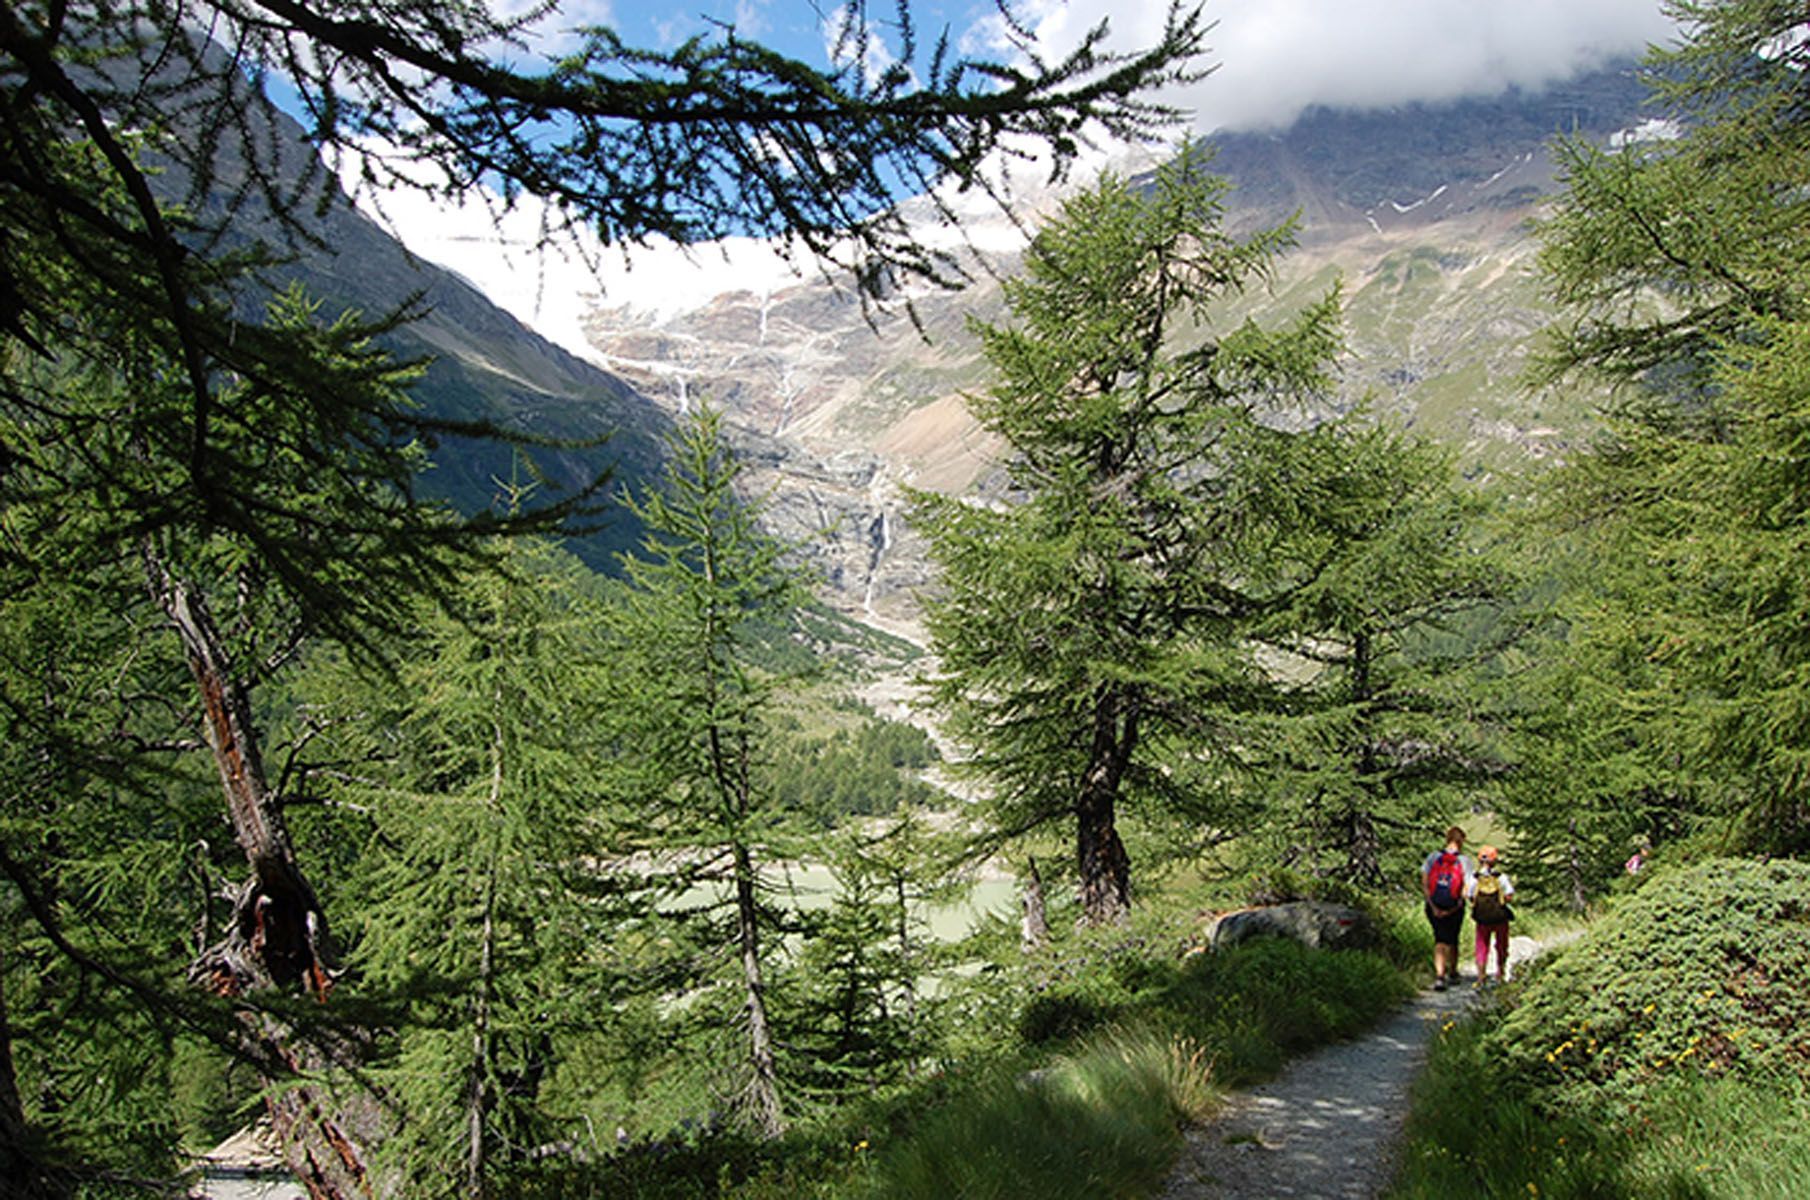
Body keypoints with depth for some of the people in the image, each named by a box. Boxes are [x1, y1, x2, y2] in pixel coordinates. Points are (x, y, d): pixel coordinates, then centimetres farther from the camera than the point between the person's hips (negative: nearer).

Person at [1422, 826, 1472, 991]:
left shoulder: (1433, 857, -3)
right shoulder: (1464, 861, -8)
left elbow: (1424, 883, -7)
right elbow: (1466, 890, -13)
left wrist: (1433, 907, -6)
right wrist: (1455, 908, -7)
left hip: (1434, 907, 1)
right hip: (1454, 908, -1)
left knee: (1440, 940, 10)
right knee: (1452, 940, 21)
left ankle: (1439, 975, -8)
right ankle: (1452, 972, 38)